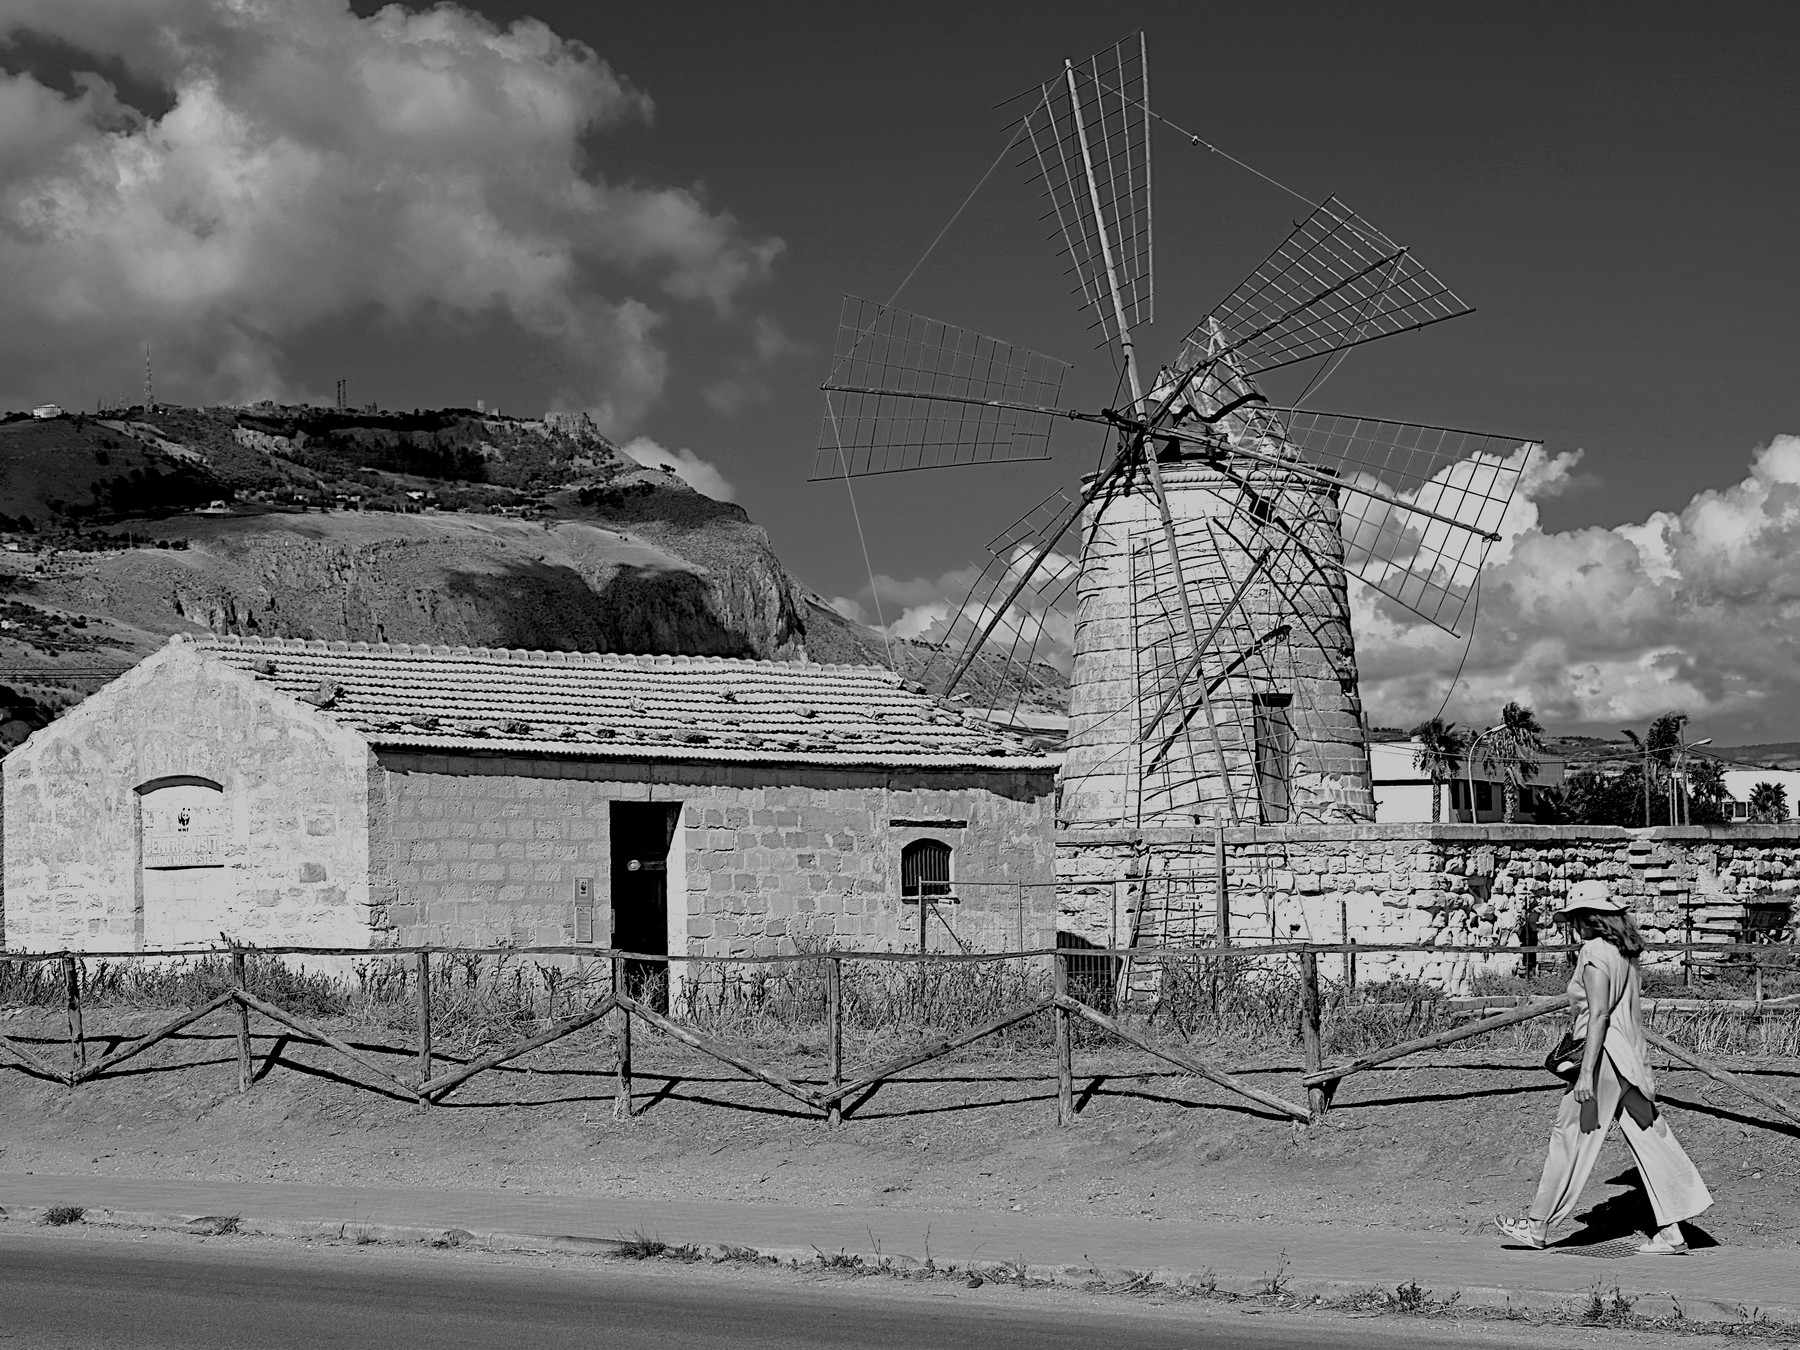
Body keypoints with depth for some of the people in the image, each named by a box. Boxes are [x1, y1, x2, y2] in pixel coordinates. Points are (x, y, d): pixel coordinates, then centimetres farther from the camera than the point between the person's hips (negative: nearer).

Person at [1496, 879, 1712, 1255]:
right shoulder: (1625, 951, 11)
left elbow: (1599, 1015, -21)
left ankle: (1538, 1226, 8)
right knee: (1649, 1139, 7)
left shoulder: (1594, 954, -15)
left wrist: (1586, 1073, -22)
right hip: (1631, 1055, 9)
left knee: (1571, 1137, 0)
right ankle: (1672, 1231, 6)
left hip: (1605, 1055, -9)